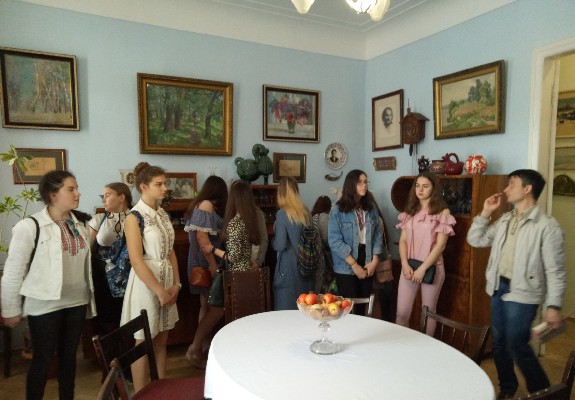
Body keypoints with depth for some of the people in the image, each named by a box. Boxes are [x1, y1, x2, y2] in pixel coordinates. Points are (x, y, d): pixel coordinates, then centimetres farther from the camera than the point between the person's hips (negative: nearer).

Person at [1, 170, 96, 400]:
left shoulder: (80, 223, 3)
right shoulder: (30, 226, -14)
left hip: (77, 302, 5)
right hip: (45, 305, -5)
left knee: (69, 357, 16)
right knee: (43, 360, 9)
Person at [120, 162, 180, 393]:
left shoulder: (163, 214, 7)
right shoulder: (134, 217, -14)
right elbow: (136, 261, -19)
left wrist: (176, 284, 2)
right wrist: (159, 291, -17)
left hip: (166, 280, 7)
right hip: (145, 283, -7)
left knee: (161, 340, 16)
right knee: (143, 342, 7)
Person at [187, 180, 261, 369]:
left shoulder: (234, 223, -18)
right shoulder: (250, 219, 3)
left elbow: (234, 257, -19)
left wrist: (212, 250, -9)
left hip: (237, 275, -6)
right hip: (247, 273, 6)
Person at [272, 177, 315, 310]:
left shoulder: (282, 214, -15)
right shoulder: (306, 212, 3)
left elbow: (280, 245, -16)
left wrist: (273, 241, 3)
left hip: (289, 267, -6)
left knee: (287, 307, 6)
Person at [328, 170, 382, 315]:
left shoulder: (371, 208, 8)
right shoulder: (338, 210, -9)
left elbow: (378, 235, 7)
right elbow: (334, 241, -14)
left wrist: (374, 261, -4)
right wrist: (354, 265, -14)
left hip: (367, 266, 4)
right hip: (346, 268, -4)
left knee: (362, 305, 12)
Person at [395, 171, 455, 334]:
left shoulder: (442, 212, -4)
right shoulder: (410, 211, 8)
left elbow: (440, 244, -11)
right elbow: (403, 241, 5)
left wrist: (422, 268, -16)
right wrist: (405, 265, -9)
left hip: (431, 268, -3)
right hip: (409, 267, 3)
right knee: (402, 312, 3)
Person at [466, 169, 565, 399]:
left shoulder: (546, 226, -14)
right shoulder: (505, 220, 7)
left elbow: (555, 270, -14)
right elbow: (475, 240, 10)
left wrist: (554, 306, -16)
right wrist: (485, 212, 2)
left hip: (522, 294, -7)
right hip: (498, 289, 7)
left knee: (517, 346, 0)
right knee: (499, 343, 16)